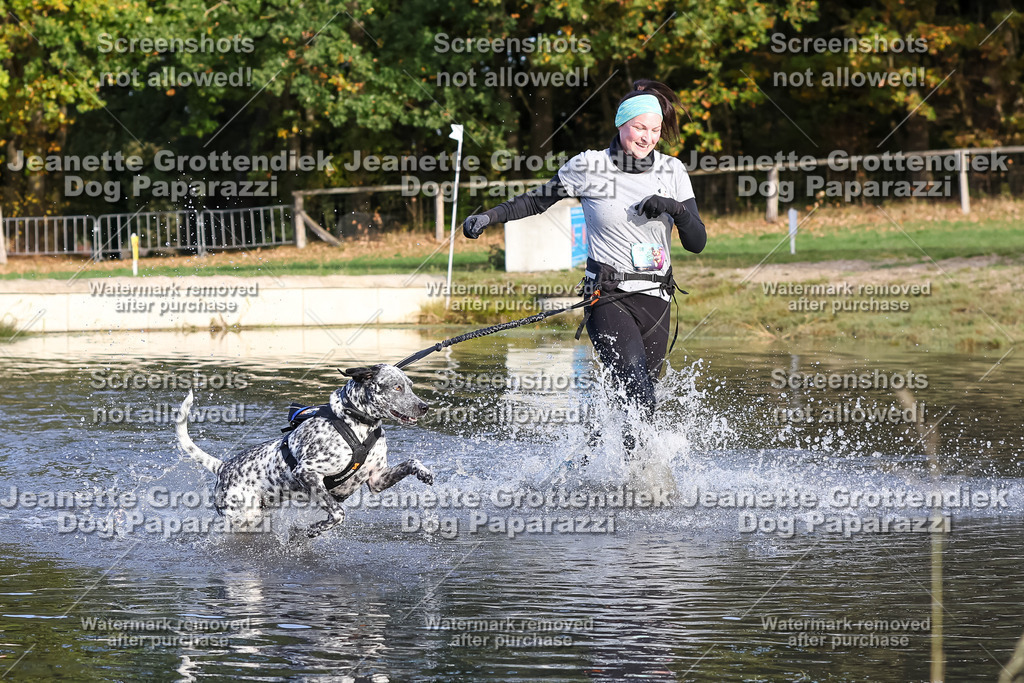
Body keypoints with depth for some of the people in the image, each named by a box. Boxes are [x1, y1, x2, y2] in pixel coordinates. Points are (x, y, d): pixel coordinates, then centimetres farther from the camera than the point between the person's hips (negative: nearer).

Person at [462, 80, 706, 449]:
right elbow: (538, 200, 13)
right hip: (607, 298, -4)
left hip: (655, 301, 4)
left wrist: (676, 210, -14)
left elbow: (697, 243, 5)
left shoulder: (671, 172, 6)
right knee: (637, 395, -24)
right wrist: (490, 215, 1)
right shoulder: (589, 167, -1)